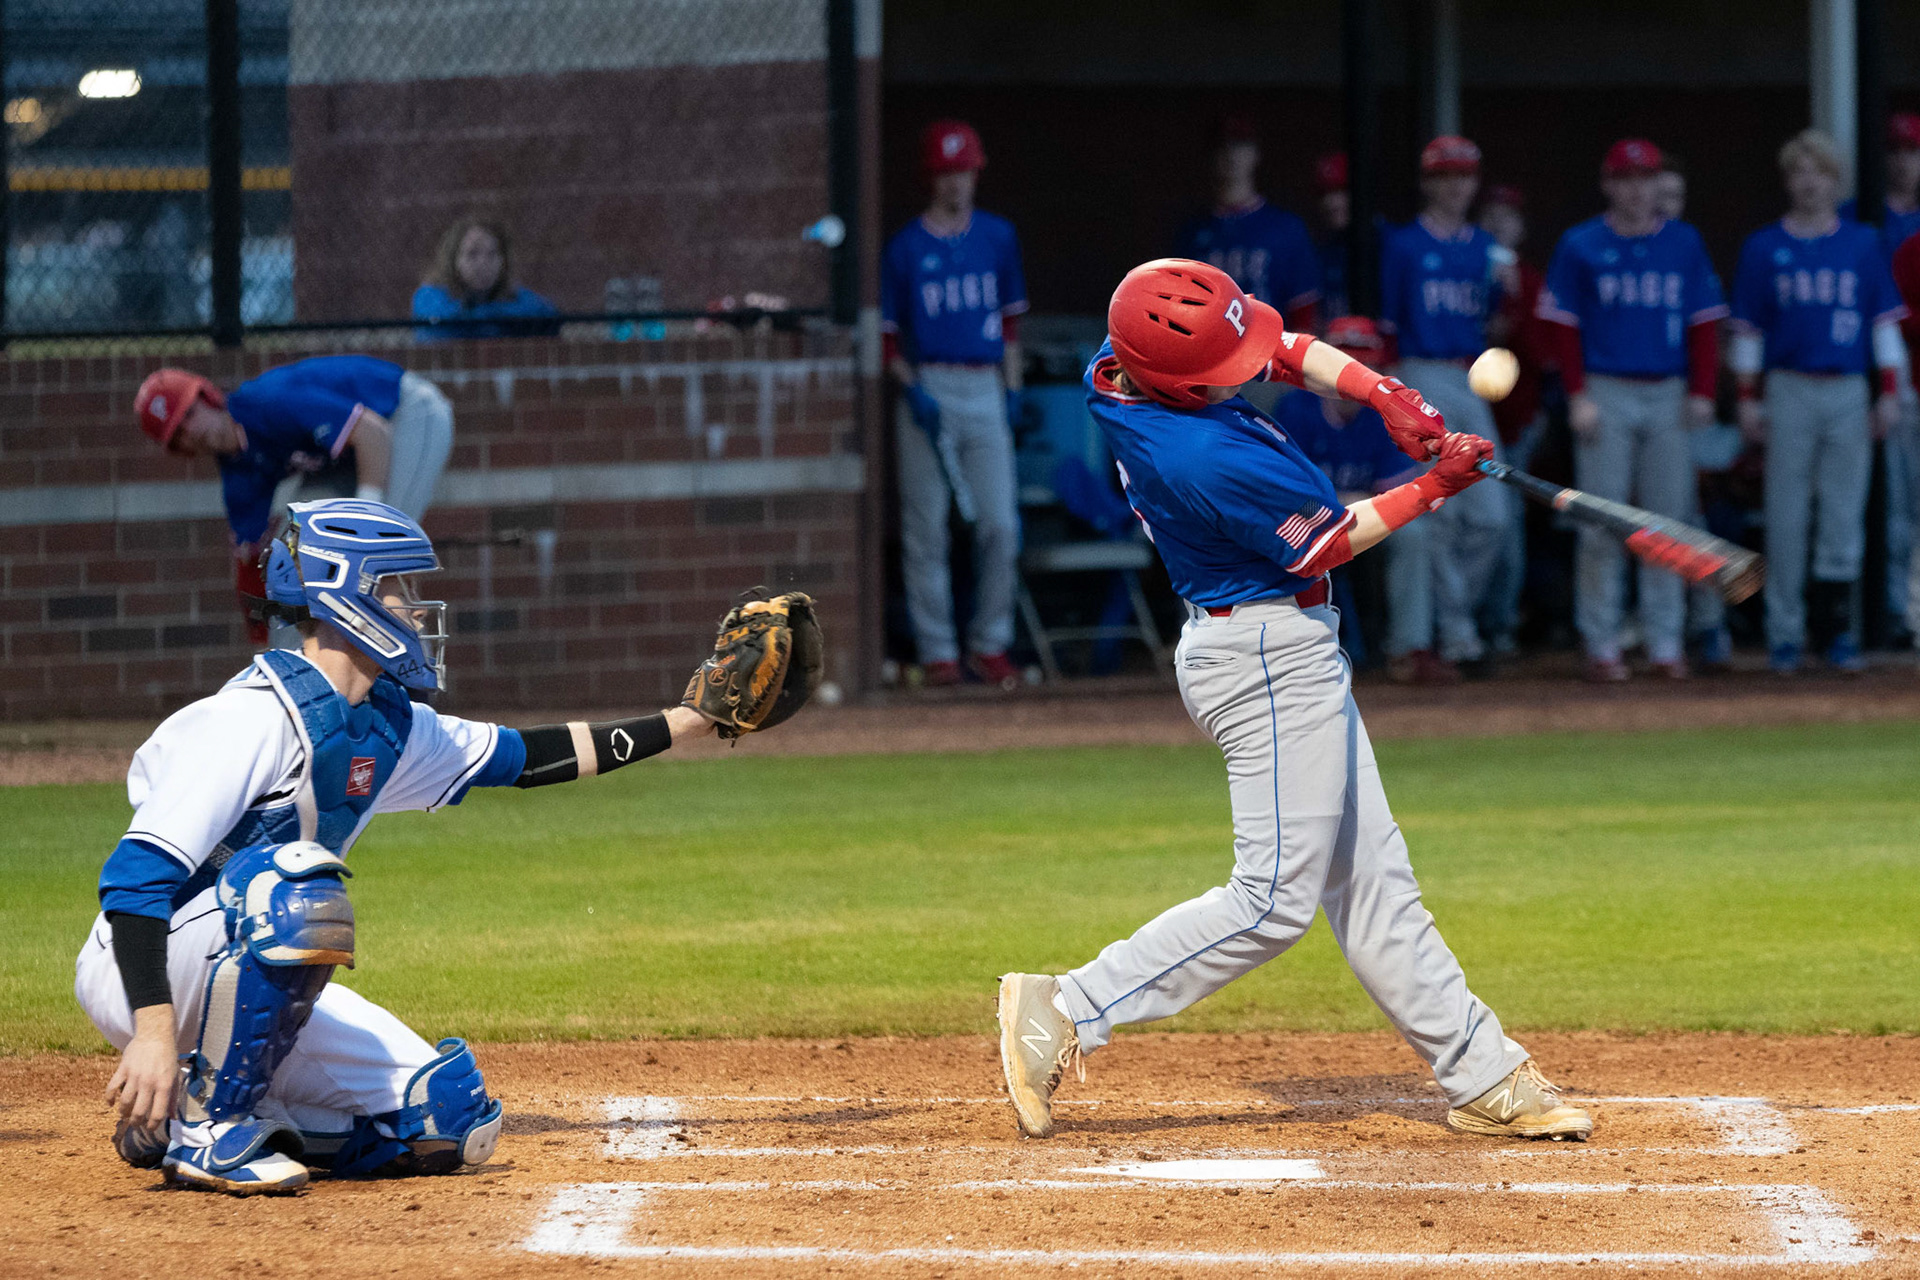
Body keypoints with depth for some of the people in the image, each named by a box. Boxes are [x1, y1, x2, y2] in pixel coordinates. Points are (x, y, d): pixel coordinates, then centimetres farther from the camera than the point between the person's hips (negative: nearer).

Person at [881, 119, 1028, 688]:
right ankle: (937, 650, 4)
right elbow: (887, 332, 4)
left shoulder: (998, 237, 10)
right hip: (929, 389, -2)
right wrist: (912, 389, -10)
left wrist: (1012, 389, 8)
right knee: (926, 528, -2)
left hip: (985, 391, 2)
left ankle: (989, 645, 7)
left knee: (1000, 524, -4)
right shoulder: (906, 247, 1)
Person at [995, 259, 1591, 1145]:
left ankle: (1483, 1078, 17)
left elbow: (1290, 353, 9)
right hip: (1271, 662, -10)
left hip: (1291, 655, 10)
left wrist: (1383, 394, -5)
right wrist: (1432, 490, -5)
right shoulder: (1209, 461, -30)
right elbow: (1325, 545, -15)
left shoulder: (1117, 369, -4)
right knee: (1277, 899, -8)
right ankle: (1062, 1014, -7)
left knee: (1368, 878, 12)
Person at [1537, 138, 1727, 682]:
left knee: (1667, 518, 3)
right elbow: (1563, 325, 1)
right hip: (1606, 392, -3)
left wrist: (1701, 391, -1)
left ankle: (1665, 642, 9)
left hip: (1669, 394, 3)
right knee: (1602, 524, -4)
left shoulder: (1684, 244, 9)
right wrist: (1578, 396, -8)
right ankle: (1601, 645, 0)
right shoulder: (1580, 246, 2)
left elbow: (1704, 320, 9)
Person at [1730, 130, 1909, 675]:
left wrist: (1890, 392, 2)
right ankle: (1785, 634, 4)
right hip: (1790, 392, -1)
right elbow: (1747, 329, 7)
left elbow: (1884, 320, 9)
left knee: (1844, 513, 0)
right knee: (1787, 517, -1)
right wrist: (1747, 399, 1)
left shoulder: (1862, 244, 8)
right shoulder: (1763, 247, 5)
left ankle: (1839, 629, 7)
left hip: (1849, 394, 1)